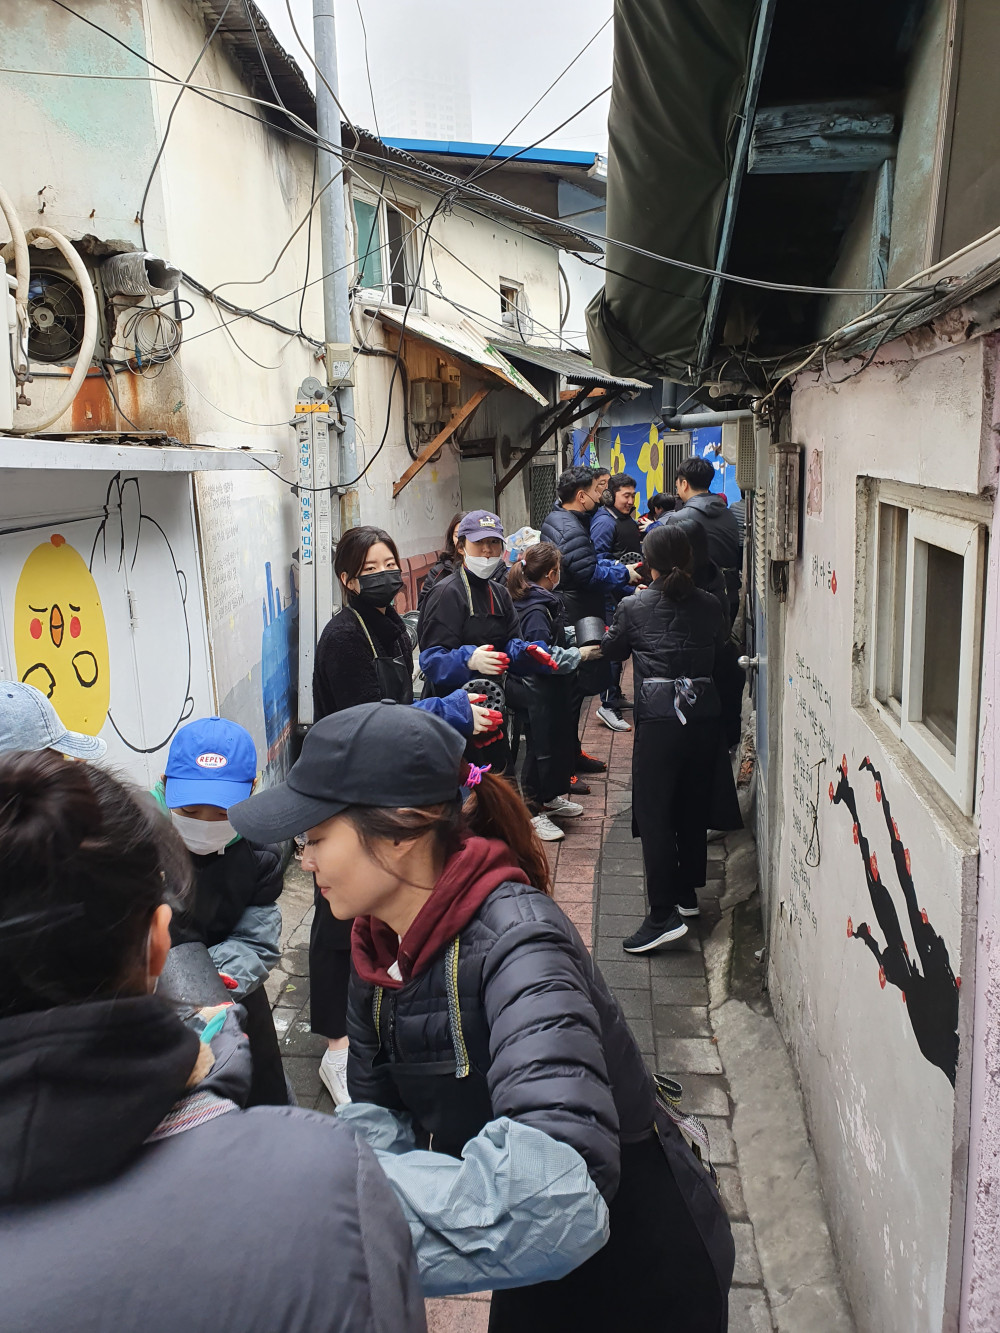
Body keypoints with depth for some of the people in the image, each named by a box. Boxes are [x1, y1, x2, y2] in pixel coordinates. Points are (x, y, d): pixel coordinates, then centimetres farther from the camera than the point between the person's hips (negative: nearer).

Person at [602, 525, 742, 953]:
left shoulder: (634, 607, -4)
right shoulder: (710, 606, 4)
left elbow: (611, 650, 12)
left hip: (658, 716, -4)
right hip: (704, 713, 4)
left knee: (653, 813, -3)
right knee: (693, 807, 16)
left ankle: (664, 914, -9)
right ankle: (687, 893, 30)